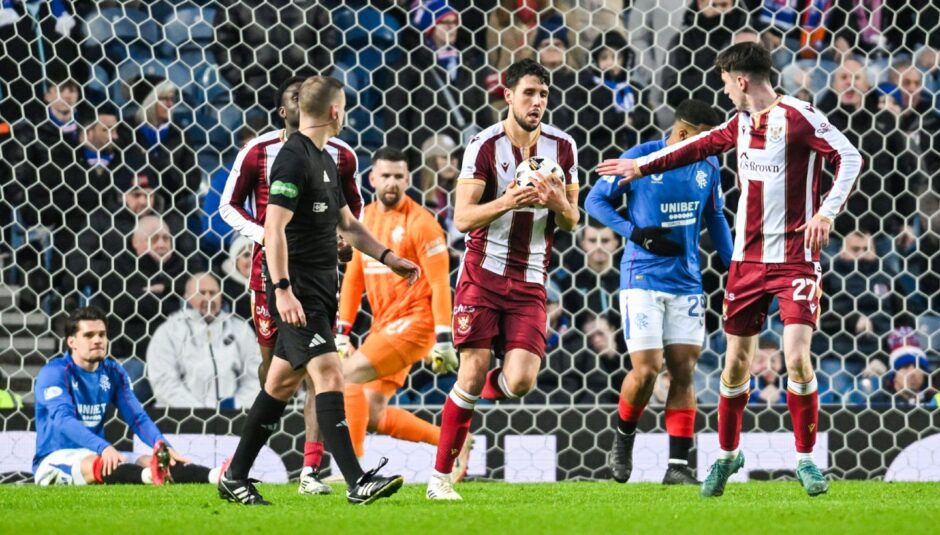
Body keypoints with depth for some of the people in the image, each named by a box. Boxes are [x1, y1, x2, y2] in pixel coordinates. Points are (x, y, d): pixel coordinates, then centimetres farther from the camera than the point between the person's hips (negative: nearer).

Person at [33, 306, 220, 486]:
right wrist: (103, 448, -43)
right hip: (54, 459, -7)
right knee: (98, 464, -38)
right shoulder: (54, 373, -11)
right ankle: (149, 476, -68)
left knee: (152, 461, -17)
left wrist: (164, 447, -19)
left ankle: (216, 475, -41)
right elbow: (64, 420, -27)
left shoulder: (113, 372, 9)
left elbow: (137, 418, 2)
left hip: (97, 455, 7)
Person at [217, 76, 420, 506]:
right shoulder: (294, 159, -14)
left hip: (320, 289, 10)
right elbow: (274, 228, -20)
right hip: (298, 291, -10)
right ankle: (357, 482, -22)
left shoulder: (324, 160, 17)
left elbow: (347, 224, 29)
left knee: (283, 382, 12)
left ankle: (235, 478, 18)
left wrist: (389, 257, 22)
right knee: (328, 373, -16)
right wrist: (282, 289, -27)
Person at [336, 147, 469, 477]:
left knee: (347, 375, -18)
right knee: (374, 414, 3)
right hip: (383, 326, 8)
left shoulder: (420, 222, -10)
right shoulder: (365, 219, 10)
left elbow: (440, 283, -13)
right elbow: (354, 277, 16)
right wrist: (342, 331, 10)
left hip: (414, 322, -8)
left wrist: (444, 339, -19)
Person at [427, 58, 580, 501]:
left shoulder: (562, 147, 4)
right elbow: (462, 218, -11)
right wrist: (506, 202, -27)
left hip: (529, 283, 3)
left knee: (521, 380, -12)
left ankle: (465, 406, 22)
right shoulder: (485, 145, -7)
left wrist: (558, 203, -12)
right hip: (483, 273, -3)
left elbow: (571, 221, 11)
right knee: (473, 370, -10)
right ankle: (440, 476, 2)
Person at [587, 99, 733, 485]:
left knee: (683, 371, 0)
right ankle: (624, 435, 19)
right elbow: (595, 201, -1)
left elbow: (715, 218, 20)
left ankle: (678, 465, 2)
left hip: (687, 282, 4)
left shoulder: (708, 166, 5)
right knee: (646, 371, -10)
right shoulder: (640, 159, -9)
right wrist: (636, 233, -14)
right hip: (643, 278, -4)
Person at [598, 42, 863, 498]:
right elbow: (703, 145, 27)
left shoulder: (797, 117, -12)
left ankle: (806, 459, -2)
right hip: (748, 258, 7)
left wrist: (827, 211, -28)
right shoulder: (742, 121, 10)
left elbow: (850, 156, -19)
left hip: (794, 259, -7)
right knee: (736, 360, 10)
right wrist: (644, 166, 32)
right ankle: (726, 454, 28)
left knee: (797, 356, -16)